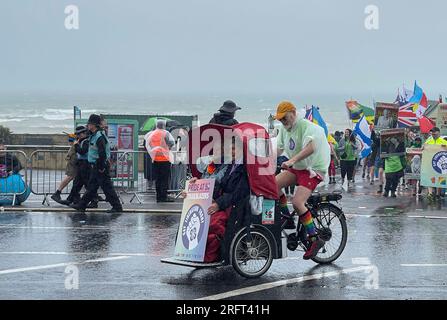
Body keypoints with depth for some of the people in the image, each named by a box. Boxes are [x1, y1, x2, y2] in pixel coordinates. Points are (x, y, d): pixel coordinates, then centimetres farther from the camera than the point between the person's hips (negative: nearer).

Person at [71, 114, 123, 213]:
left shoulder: (99, 137, -19)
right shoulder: (93, 135, 14)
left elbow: (102, 154, -24)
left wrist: (101, 167, -22)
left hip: (100, 166, -10)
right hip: (95, 166, 10)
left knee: (107, 187, -6)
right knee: (91, 187, 14)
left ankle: (117, 207, -2)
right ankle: (81, 205, 20)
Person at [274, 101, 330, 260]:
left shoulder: (306, 127, -19)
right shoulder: (283, 129, 8)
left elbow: (311, 147, -36)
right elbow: (279, 148, 14)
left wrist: (292, 160, -48)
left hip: (313, 169, -8)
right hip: (295, 169, 8)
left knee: (297, 202, -24)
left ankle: (315, 239, -16)